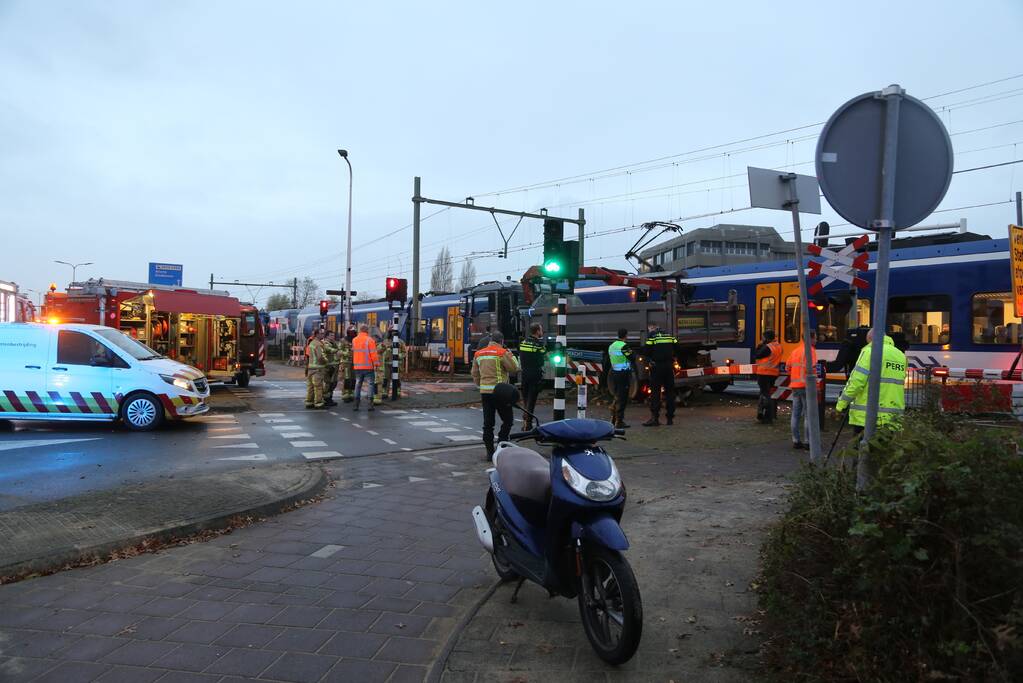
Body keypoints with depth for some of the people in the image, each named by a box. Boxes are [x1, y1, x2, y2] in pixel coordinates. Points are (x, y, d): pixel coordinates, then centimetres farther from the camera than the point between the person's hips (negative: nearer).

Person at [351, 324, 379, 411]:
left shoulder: (354, 340, 7)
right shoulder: (369, 340, -10)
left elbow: (353, 352, 15)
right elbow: (373, 353, -12)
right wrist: (376, 363, -4)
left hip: (357, 366, 5)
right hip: (368, 366, -5)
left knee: (358, 385, 11)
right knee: (370, 384, 3)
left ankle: (356, 405, 10)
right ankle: (370, 404, -2)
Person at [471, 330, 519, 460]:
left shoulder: (478, 354, 12)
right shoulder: (502, 353, -8)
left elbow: (475, 374, 16)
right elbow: (513, 368, -8)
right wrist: (511, 356, 6)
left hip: (484, 392, 6)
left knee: (488, 423, 8)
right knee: (507, 420, 7)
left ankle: (489, 451, 9)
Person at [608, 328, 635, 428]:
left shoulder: (611, 346, 11)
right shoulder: (624, 346, -15)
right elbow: (632, 358, -13)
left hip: (614, 373, 8)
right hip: (623, 374, -8)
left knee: (617, 397, 18)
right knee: (622, 399, -3)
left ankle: (613, 419, 22)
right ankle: (619, 422, -1)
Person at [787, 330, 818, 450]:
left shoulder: (795, 351, 14)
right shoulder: (809, 350, -10)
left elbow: (788, 367, 16)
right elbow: (811, 367, -22)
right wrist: (813, 379, -12)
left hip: (795, 386, 8)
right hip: (806, 386, -8)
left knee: (796, 414, 11)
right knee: (809, 414, -2)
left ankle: (796, 441, 15)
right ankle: (808, 442, -1)